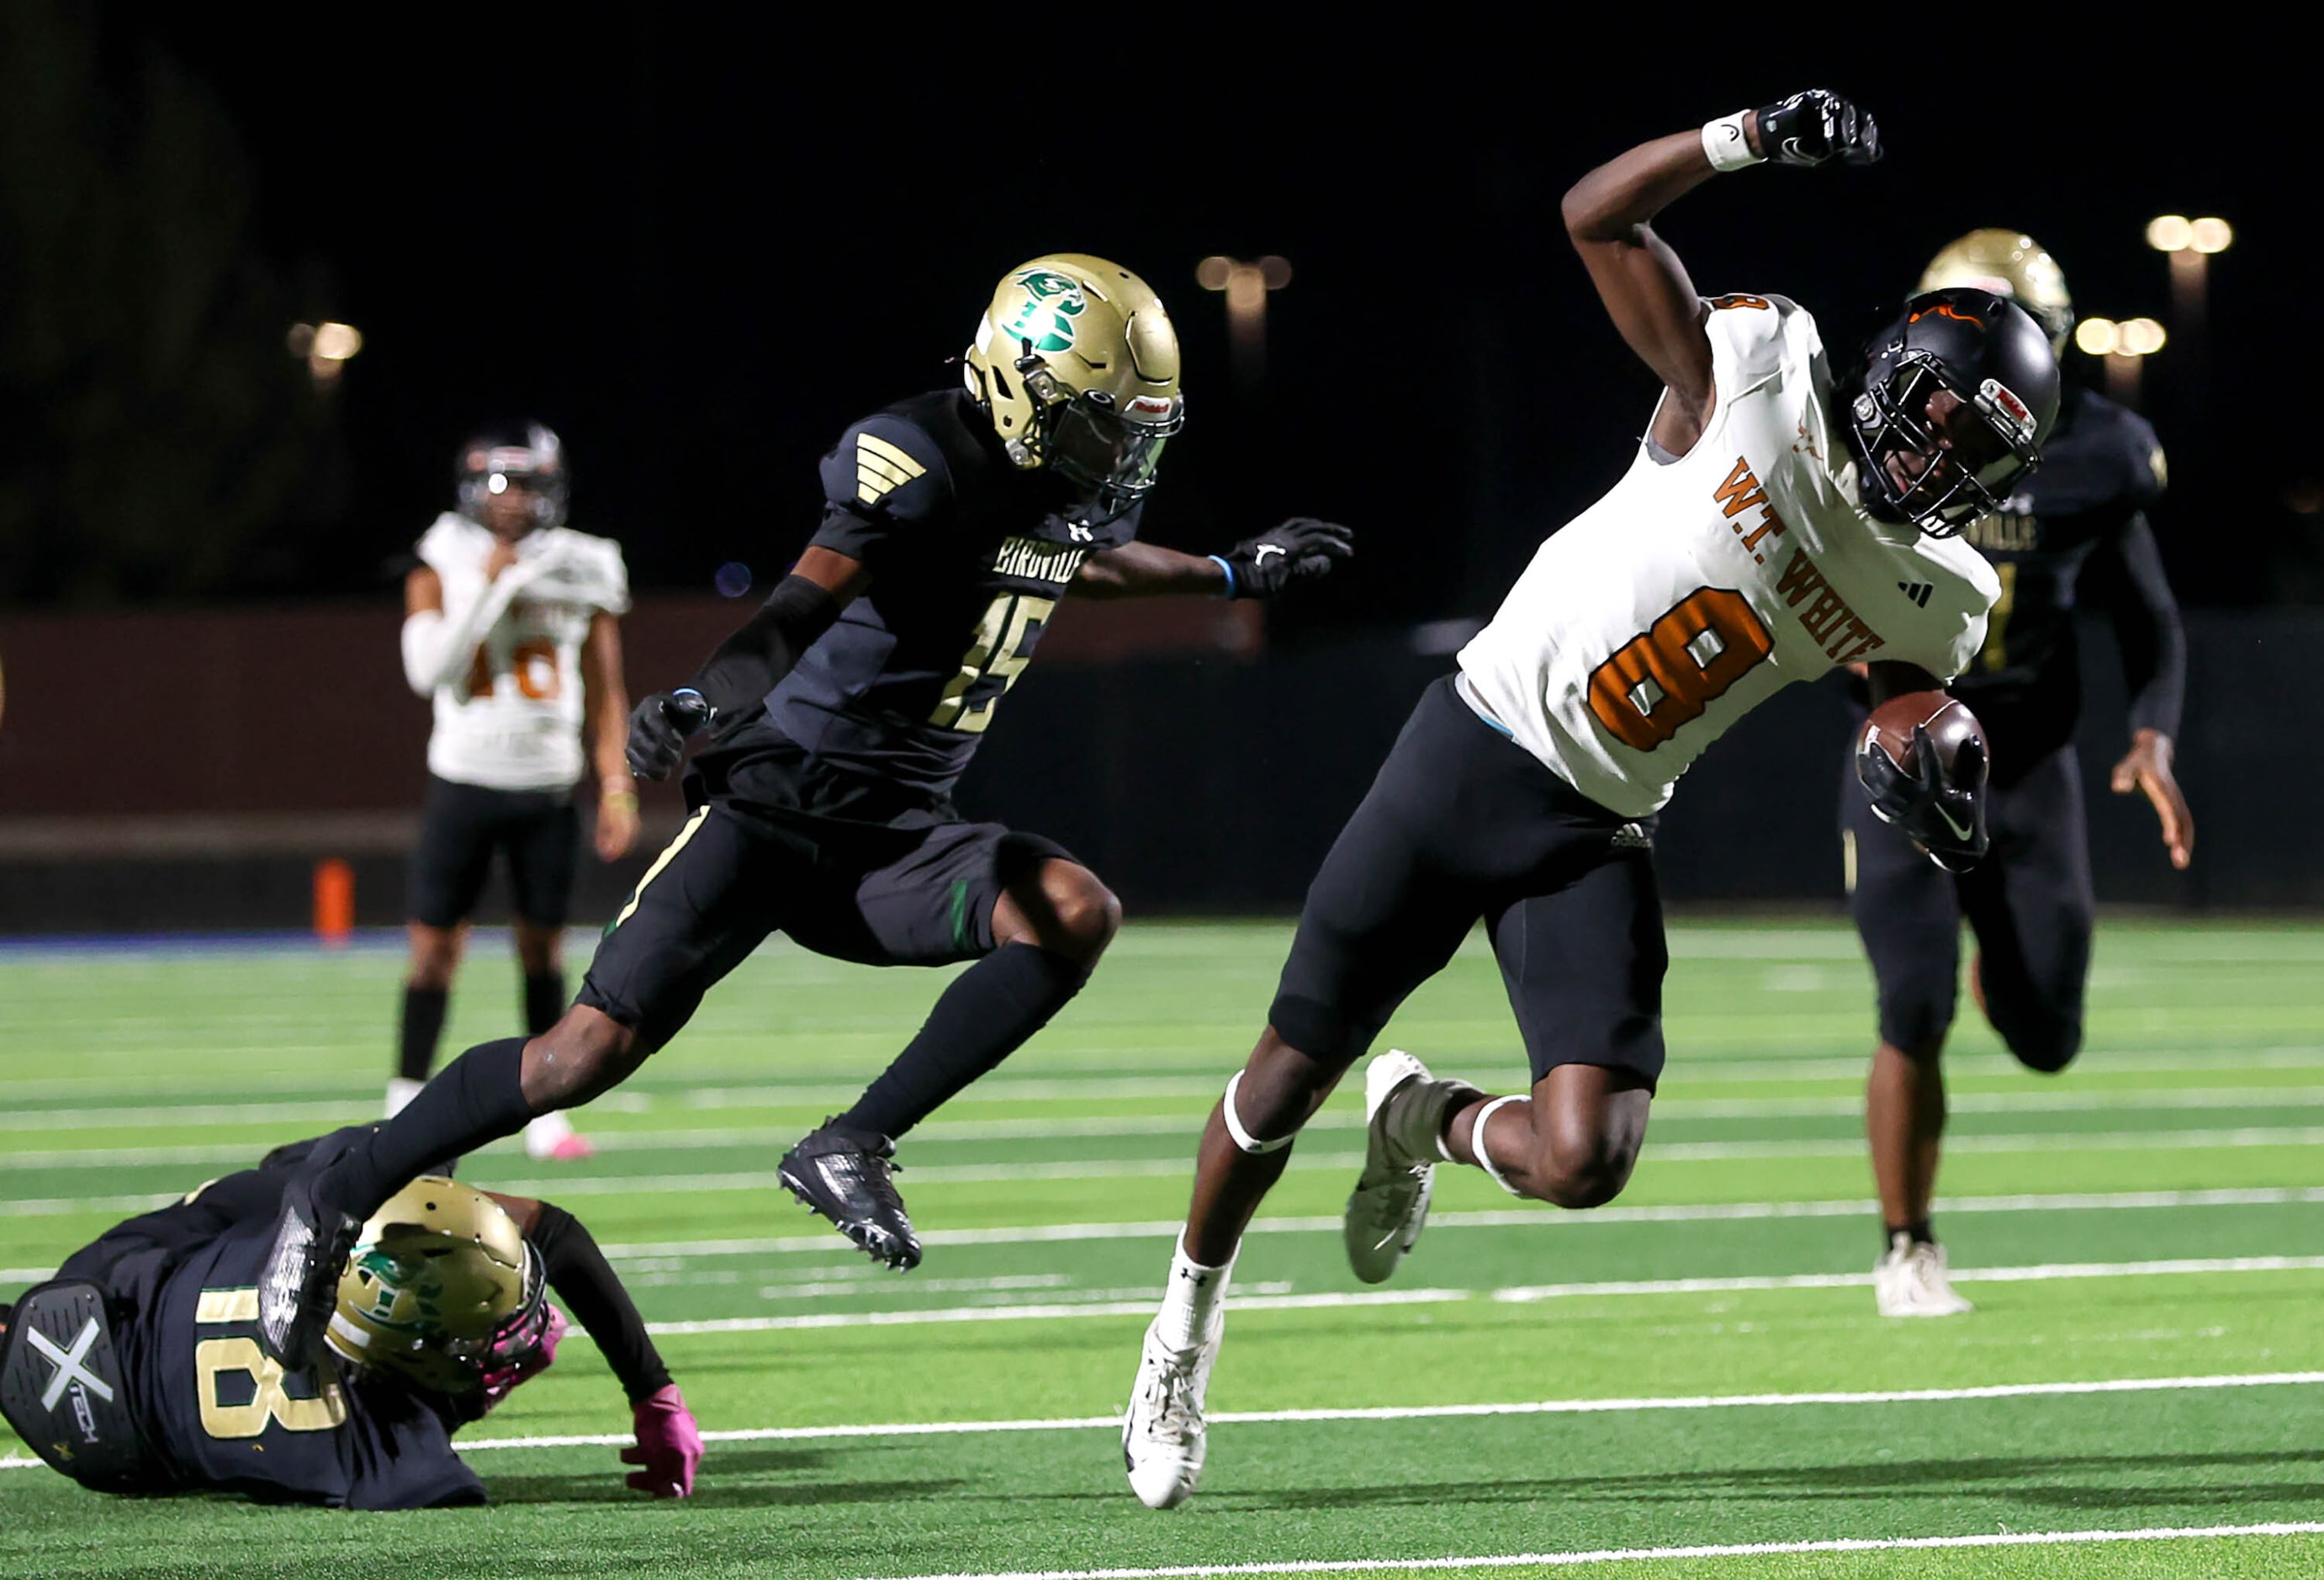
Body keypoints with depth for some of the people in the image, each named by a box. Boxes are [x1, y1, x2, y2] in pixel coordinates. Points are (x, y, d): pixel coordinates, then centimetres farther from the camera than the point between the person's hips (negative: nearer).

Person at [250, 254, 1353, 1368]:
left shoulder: (1062, 490, 10)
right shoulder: (915, 461, -17)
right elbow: (808, 598, -32)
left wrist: (1231, 575, 42)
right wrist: (709, 699, -48)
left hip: (893, 835, 7)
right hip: (782, 799, -7)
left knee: (1075, 913, -20)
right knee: (593, 1051, -14)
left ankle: (850, 1149, -14)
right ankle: (334, 1207, 2)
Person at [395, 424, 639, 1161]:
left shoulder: (581, 572, 5)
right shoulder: (443, 568, -2)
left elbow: (605, 691, 8)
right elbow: (429, 672, -15)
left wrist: (617, 785, 1)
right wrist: (490, 587, -19)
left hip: (548, 788, 2)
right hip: (465, 781, -2)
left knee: (543, 948, 4)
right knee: (435, 947, -4)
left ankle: (544, 1110, 12)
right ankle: (405, 1107, 2)